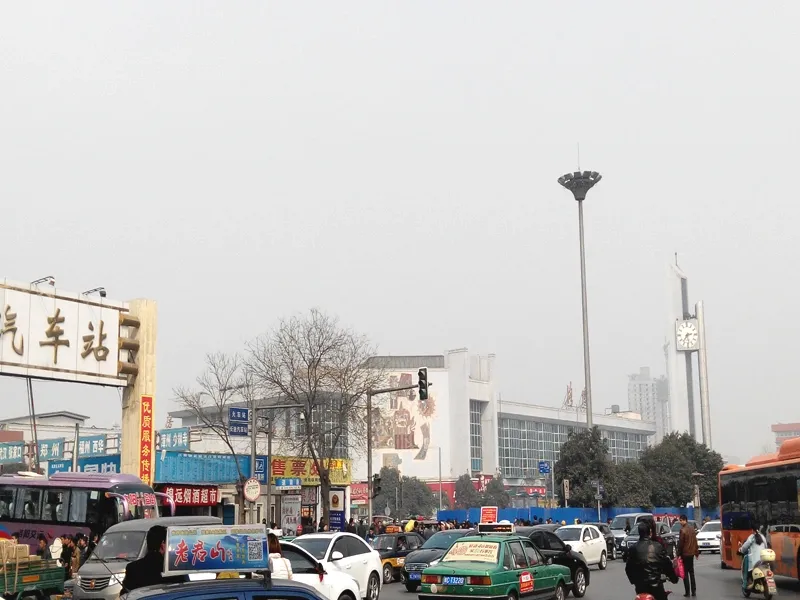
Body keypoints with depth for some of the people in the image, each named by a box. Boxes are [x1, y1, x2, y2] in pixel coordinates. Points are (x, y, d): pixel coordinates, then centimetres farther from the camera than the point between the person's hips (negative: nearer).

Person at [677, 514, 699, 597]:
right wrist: (696, 552, 20)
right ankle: (694, 591, 14)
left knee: (685, 573, -1)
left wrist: (678, 554, -11)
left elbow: (680, 544, -16)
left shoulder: (683, 530, -17)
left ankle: (687, 592, -2)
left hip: (685, 554, -7)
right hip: (692, 553, 7)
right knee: (691, 572, 14)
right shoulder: (692, 529, 7)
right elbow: (695, 541, 13)